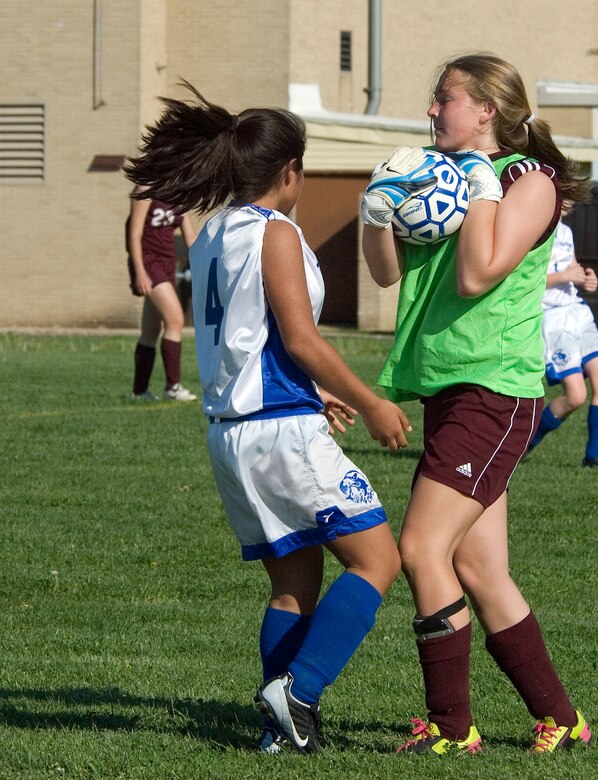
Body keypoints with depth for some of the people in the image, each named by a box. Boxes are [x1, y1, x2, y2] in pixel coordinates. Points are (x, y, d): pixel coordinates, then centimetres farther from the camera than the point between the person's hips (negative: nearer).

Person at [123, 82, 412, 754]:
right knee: (376, 559, -4)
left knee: (295, 582, 13)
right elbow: (301, 341, -15)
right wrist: (372, 406, -7)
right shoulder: (275, 233, -10)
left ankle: (283, 725, 4)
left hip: (230, 430, 9)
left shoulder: (210, 238, 15)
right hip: (283, 429, -9)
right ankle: (296, 691, -15)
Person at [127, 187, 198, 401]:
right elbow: (134, 235, -12)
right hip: (148, 262, -8)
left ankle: (140, 390, 18)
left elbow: (191, 237, 15)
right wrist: (140, 272, -19)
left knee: (152, 331, 11)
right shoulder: (146, 192, -9)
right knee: (175, 320, -18)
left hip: (167, 263, 8)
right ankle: (173, 386, -17)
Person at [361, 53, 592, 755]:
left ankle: (452, 727, -10)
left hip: (494, 389, -9)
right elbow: (389, 271, 15)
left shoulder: (530, 181, -6)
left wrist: (482, 187, -12)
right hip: (449, 389, 9)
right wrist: (377, 212, -2)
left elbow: (477, 275, -17)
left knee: (422, 547, -16)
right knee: (479, 572, 6)